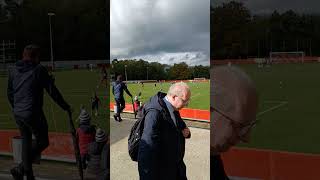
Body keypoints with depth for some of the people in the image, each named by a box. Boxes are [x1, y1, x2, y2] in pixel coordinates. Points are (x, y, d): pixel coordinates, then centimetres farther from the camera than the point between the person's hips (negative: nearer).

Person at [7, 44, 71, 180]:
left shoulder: (13, 71, 9)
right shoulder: (39, 70, -10)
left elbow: (9, 93, 16)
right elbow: (52, 91, -8)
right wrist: (65, 106, 2)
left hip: (17, 113, 7)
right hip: (33, 114, -7)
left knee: (26, 141, 20)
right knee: (42, 142, 8)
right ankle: (20, 169, -2)